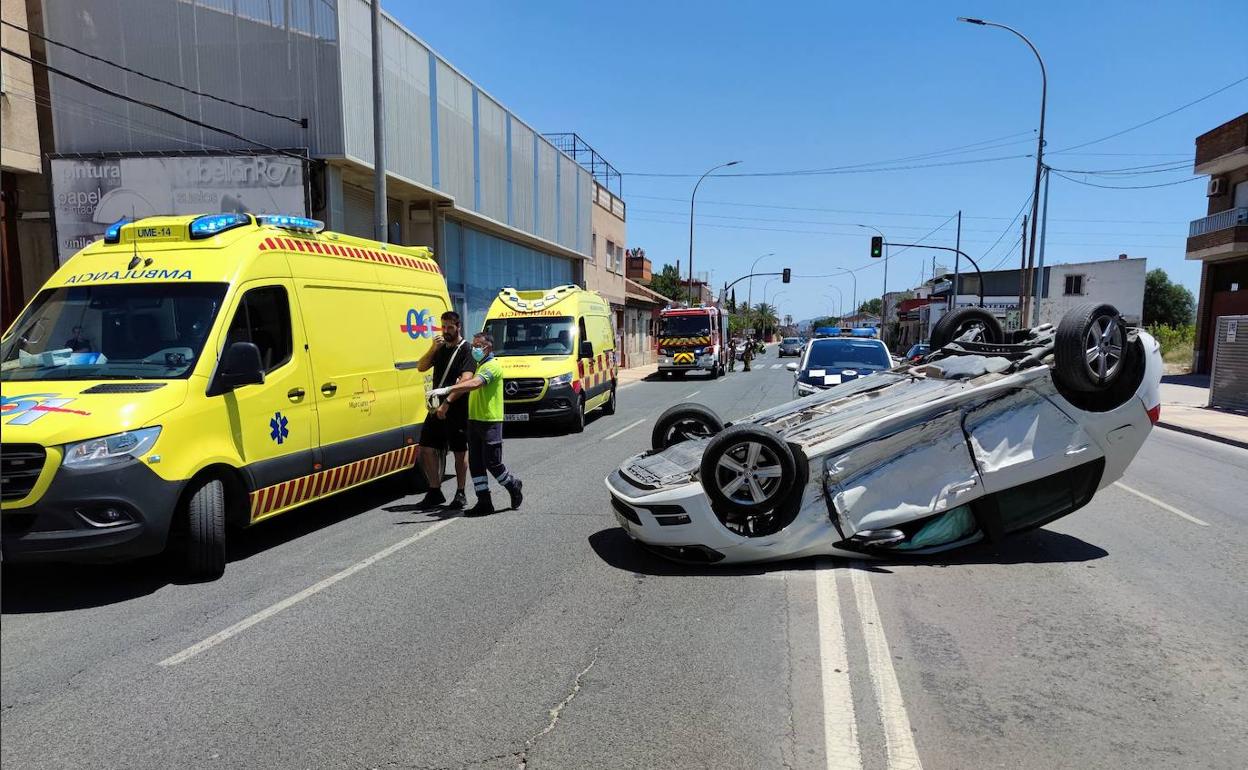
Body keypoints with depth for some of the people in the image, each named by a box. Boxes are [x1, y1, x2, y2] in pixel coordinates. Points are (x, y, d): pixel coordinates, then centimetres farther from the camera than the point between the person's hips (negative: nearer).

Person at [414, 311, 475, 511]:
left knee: (460, 452, 4)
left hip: (458, 409, -6)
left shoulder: (466, 350, -8)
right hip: (437, 407, 6)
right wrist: (433, 349, -8)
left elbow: (465, 380, -18)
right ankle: (435, 492, 16)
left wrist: (447, 402, -24)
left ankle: (460, 494, 15)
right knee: (427, 449, 4)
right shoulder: (440, 348, 14)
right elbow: (421, 367, 6)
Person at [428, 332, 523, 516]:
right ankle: (484, 502, 11)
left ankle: (513, 486, 21)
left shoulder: (492, 366, -13)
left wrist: (447, 390, -35)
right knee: (475, 463, 6)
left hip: (490, 422, -9)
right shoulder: (480, 366, 20)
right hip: (475, 420, 9)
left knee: (492, 463, -4)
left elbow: (475, 384, -29)